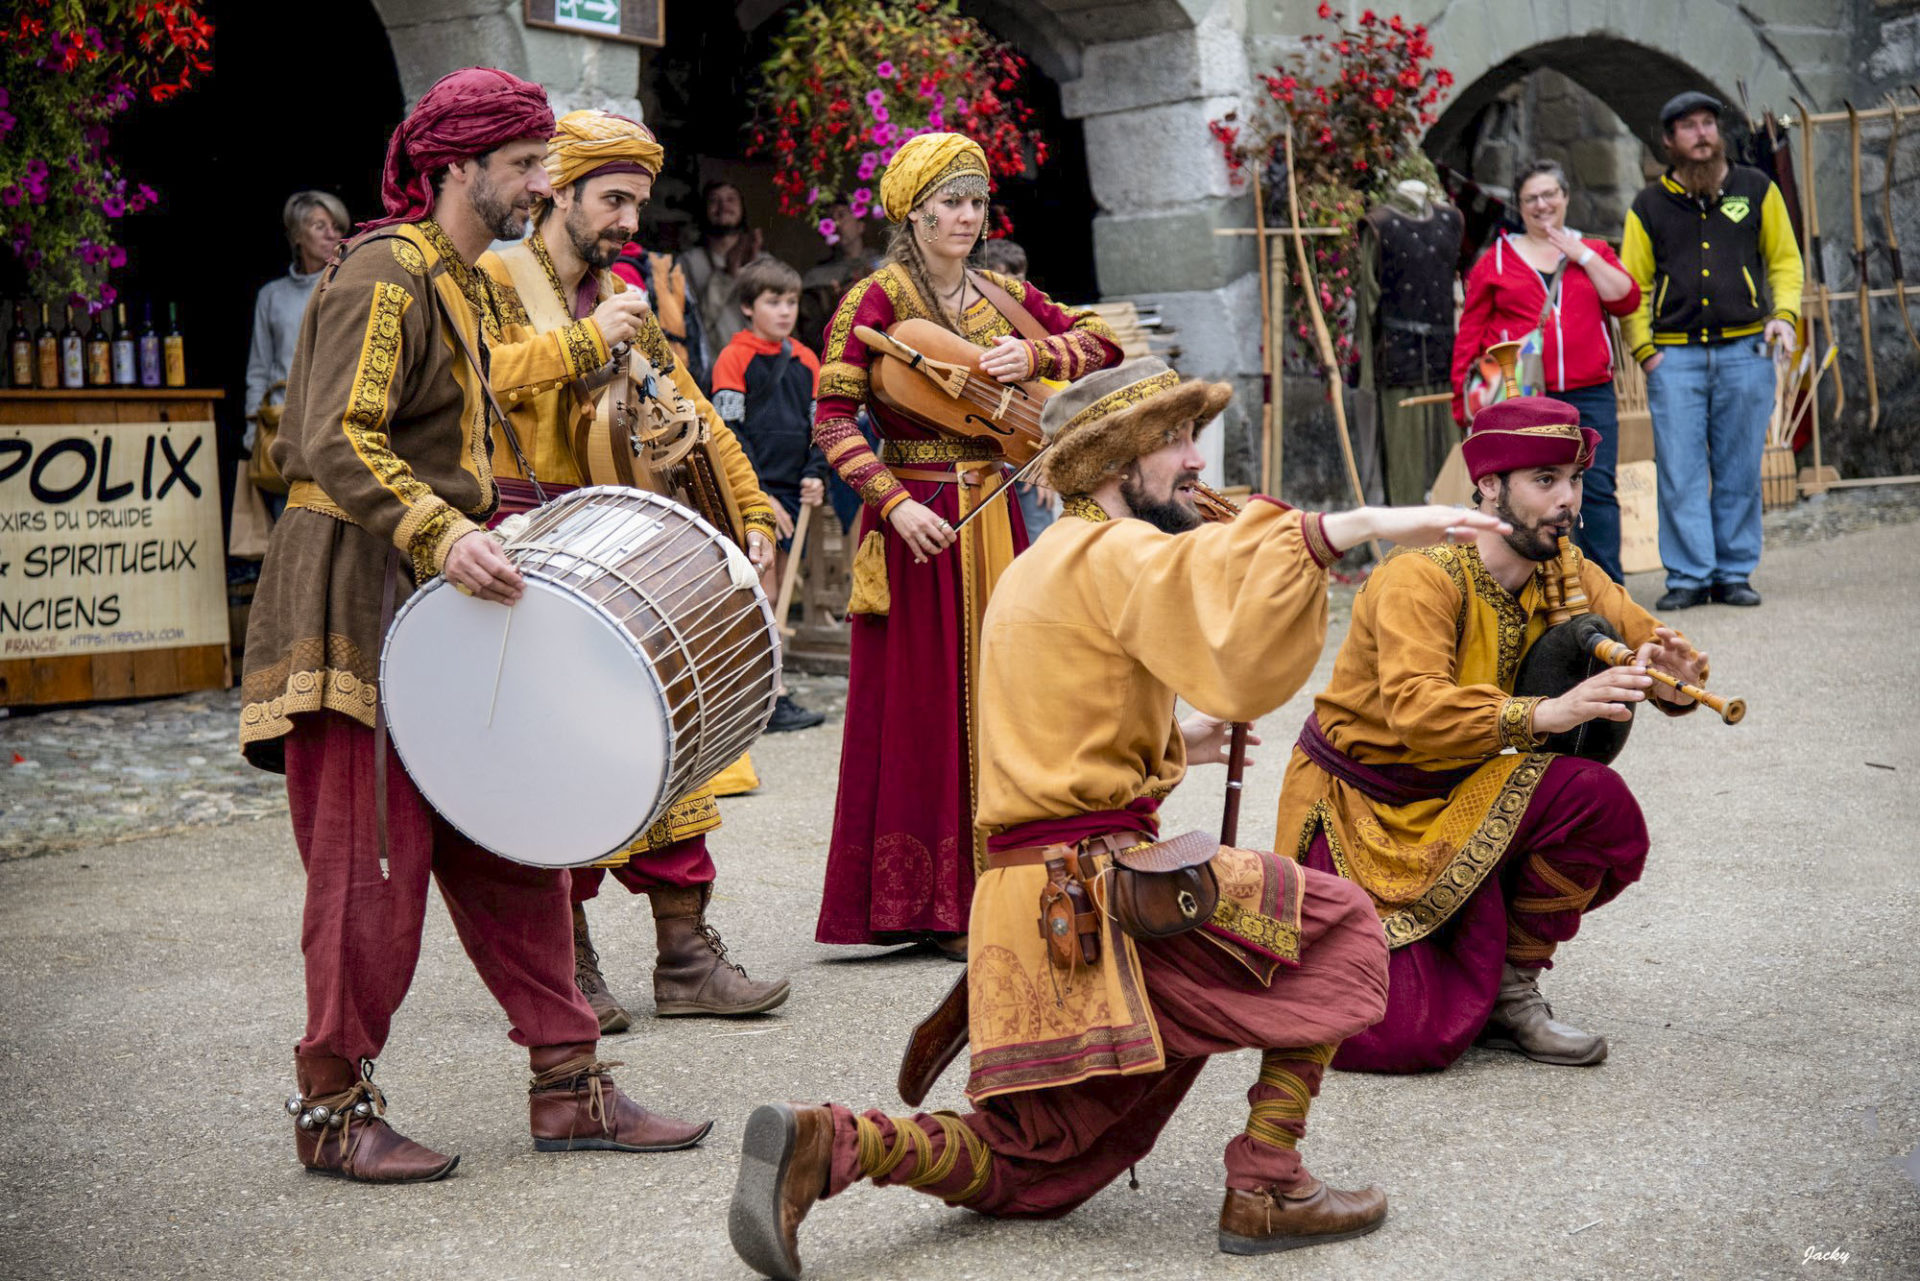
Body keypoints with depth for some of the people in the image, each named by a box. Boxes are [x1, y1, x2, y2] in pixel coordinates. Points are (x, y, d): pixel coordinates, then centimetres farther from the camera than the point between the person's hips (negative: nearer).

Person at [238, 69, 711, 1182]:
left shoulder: (471, 284, 18)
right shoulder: (386, 275, -12)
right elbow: (338, 442, -24)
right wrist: (438, 533, -35)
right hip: (362, 594, -9)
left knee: (510, 843, 8)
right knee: (376, 860, -6)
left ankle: (570, 1086, 14)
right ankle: (334, 1109, 8)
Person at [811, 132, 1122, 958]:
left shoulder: (1002, 297, 11)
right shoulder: (878, 300, -7)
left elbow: (1103, 343, 8)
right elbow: (832, 419, -13)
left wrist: (1036, 355, -12)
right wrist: (895, 503, -23)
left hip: (993, 518, 6)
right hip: (919, 524, -6)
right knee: (923, 704, -2)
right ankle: (923, 904, 6)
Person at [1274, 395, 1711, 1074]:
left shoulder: (1567, 574, -2)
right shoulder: (1419, 579, -24)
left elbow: (1652, 645, -2)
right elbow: (1416, 710, -38)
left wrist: (1675, 678, -27)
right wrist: (1547, 713, -51)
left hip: (1454, 795, 6)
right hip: (1359, 806, -6)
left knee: (1600, 802, -23)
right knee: (1413, 1038, -16)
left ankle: (1510, 988, -1)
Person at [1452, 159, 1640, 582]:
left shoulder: (1593, 252, 16)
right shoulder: (1496, 260, 10)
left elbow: (1626, 300, 1)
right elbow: (1470, 333, 9)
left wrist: (1583, 255, -2)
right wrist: (1464, 395, 2)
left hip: (1588, 393, 1)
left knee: (1597, 490, -4)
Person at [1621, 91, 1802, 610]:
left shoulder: (1756, 189, 10)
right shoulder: (1648, 206, 8)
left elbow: (1784, 259, 14)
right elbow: (1632, 285, 10)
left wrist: (1784, 313, -3)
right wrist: (1642, 348, -2)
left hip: (1744, 352, 1)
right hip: (1674, 357, 0)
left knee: (1739, 471, 3)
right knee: (1680, 472, -4)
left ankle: (1734, 574, 11)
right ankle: (1687, 577, 2)